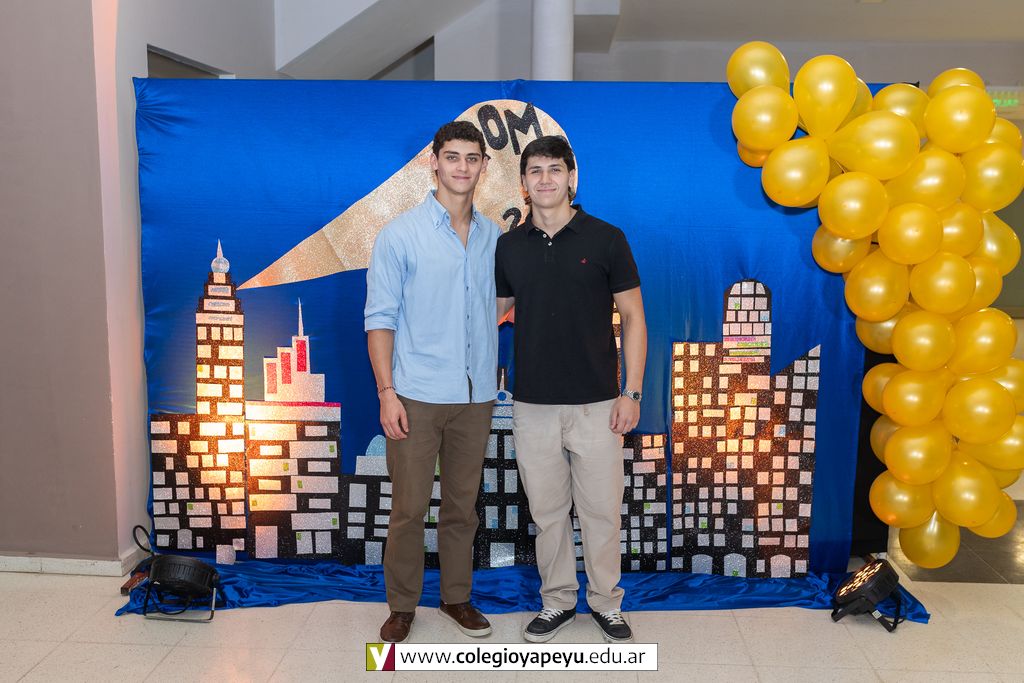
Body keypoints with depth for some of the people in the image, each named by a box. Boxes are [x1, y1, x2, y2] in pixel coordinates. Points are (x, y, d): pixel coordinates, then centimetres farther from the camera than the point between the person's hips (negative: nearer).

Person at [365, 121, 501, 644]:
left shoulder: (494, 237, 8)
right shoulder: (400, 235, -4)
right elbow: (380, 318, -5)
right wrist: (386, 392, -12)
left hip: (476, 394, 4)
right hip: (418, 395, -3)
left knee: (463, 503, 14)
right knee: (409, 507, 4)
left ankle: (456, 596, 30)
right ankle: (402, 606, 22)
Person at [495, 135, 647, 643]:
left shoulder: (606, 239, -4)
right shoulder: (508, 246, 4)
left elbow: (633, 318, -2)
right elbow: (493, 311, 15)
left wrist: (631, 393, -7)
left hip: (595, 404, -2)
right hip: (532, 405, 2)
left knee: (601, 509, 8)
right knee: (546, 510, 12)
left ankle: (607, 603, 28)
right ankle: (558, 601, 30)